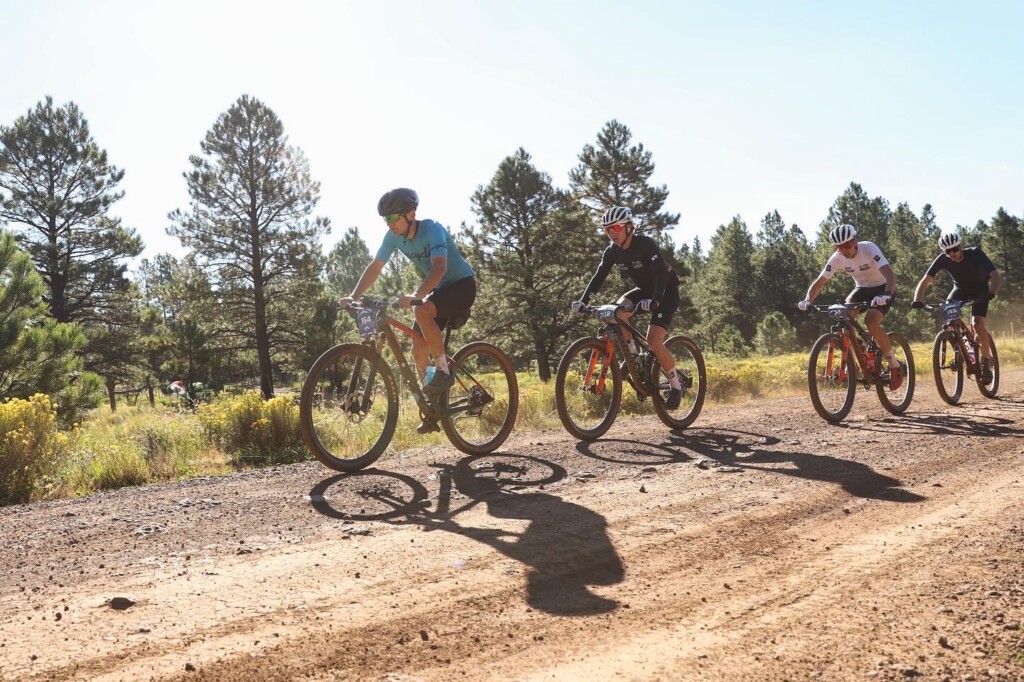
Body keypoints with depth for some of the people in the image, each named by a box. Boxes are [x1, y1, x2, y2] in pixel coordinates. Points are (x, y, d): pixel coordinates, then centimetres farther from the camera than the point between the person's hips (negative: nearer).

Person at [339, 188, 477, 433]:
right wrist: (353, 297, -14)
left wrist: (415, 296, -53)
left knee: (422, 311, -35)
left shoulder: (432, 229, -25)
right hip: (439, 290, 7)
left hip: (462, 284, -7)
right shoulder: (394, 236, -6)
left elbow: (439, 268, -40)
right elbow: (374, 268, -1)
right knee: (418, 348, -3)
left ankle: (443, 370, -20)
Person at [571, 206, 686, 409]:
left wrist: (654, 301, -52)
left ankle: (676, 384, 0)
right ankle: (632, 355, -4)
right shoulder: (612, 252, -8)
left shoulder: (646, 244, -26)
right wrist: (583, 301, -26)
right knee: (617, 314, -25)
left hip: (666, 292, -6)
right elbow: (598, 277, -11)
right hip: (644, 290, 6)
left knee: (653, 342, -21)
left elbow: (661, 274, -36)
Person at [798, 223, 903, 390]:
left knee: (871, 322, -28)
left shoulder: (869, 249, -28)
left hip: (882, 288, -5)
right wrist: (808, 301, -33)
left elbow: (890, 274, -40)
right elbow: (819, 283, -14)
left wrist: (886, 295, -59)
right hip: (862, 288, 5)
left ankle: (895, 365, -8)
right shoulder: (837, 258, -15)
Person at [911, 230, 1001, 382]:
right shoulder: (942, 259, -23)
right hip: (960, 289, 3)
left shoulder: (975, 254, -30)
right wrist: (917, 300, -45)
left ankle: (986, 361, -4)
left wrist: (991, 293, -57)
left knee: (977, 324, -23)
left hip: (980, 290, -3)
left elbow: (996, 276, -37)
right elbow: (925, 280, -27)